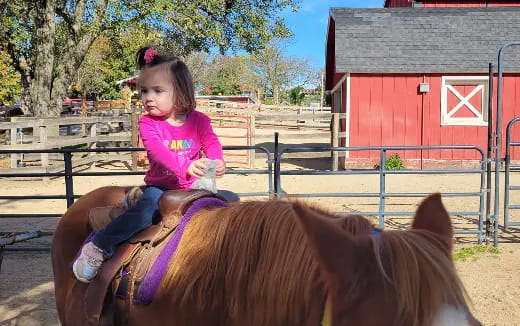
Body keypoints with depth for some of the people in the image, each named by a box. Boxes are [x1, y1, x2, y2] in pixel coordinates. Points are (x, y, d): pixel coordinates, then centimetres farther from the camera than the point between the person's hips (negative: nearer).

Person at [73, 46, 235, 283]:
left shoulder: (199, 120, 2)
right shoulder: (147, 123, -6)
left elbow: (211, 143, -8)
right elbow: (157, 150, -23)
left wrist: (217, 163, -34)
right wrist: (185, 166, -43)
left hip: (194, 189, 3)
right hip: (160, 188, -3)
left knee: (231, 199, -9)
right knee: (146, 208, -32)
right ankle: (97, 247, -21)